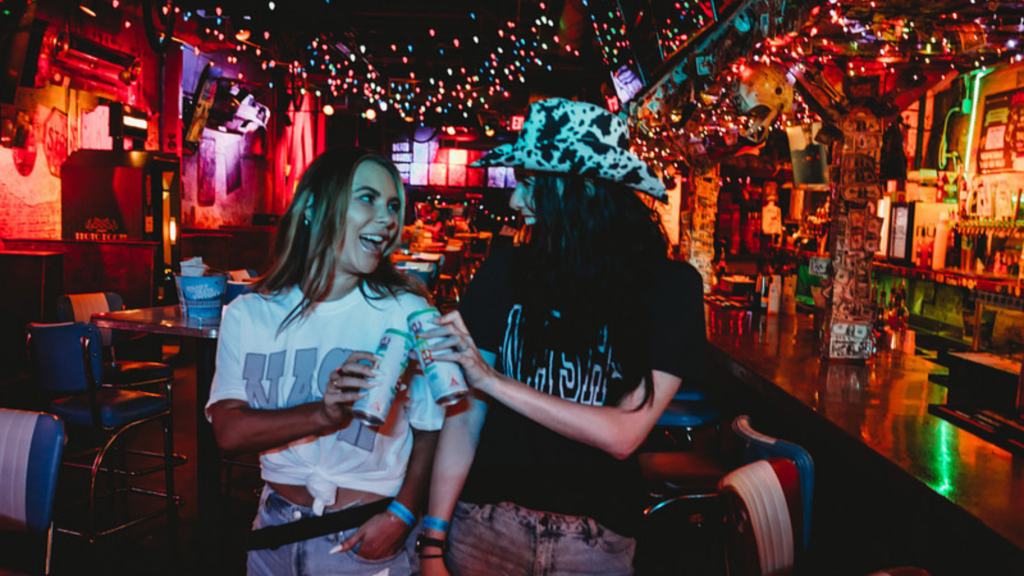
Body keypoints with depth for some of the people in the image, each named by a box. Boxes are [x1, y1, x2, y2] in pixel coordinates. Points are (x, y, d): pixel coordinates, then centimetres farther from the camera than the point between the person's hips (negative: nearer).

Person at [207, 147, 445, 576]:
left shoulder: (407, 312, -11)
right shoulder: (247, 315, -4)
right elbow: (229, 431, -12)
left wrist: (401, 514, -15)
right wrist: (322, 414, -26)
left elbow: (431, 428, -5)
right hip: (276, 533, 3)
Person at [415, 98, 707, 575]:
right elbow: (465, 414, -7)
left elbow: (624, 434, -17)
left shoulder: (670, 288, -11)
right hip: (487, 515, 1)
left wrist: (491, 379, -21)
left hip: (595, 534, 0)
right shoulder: (505, 271, -9)